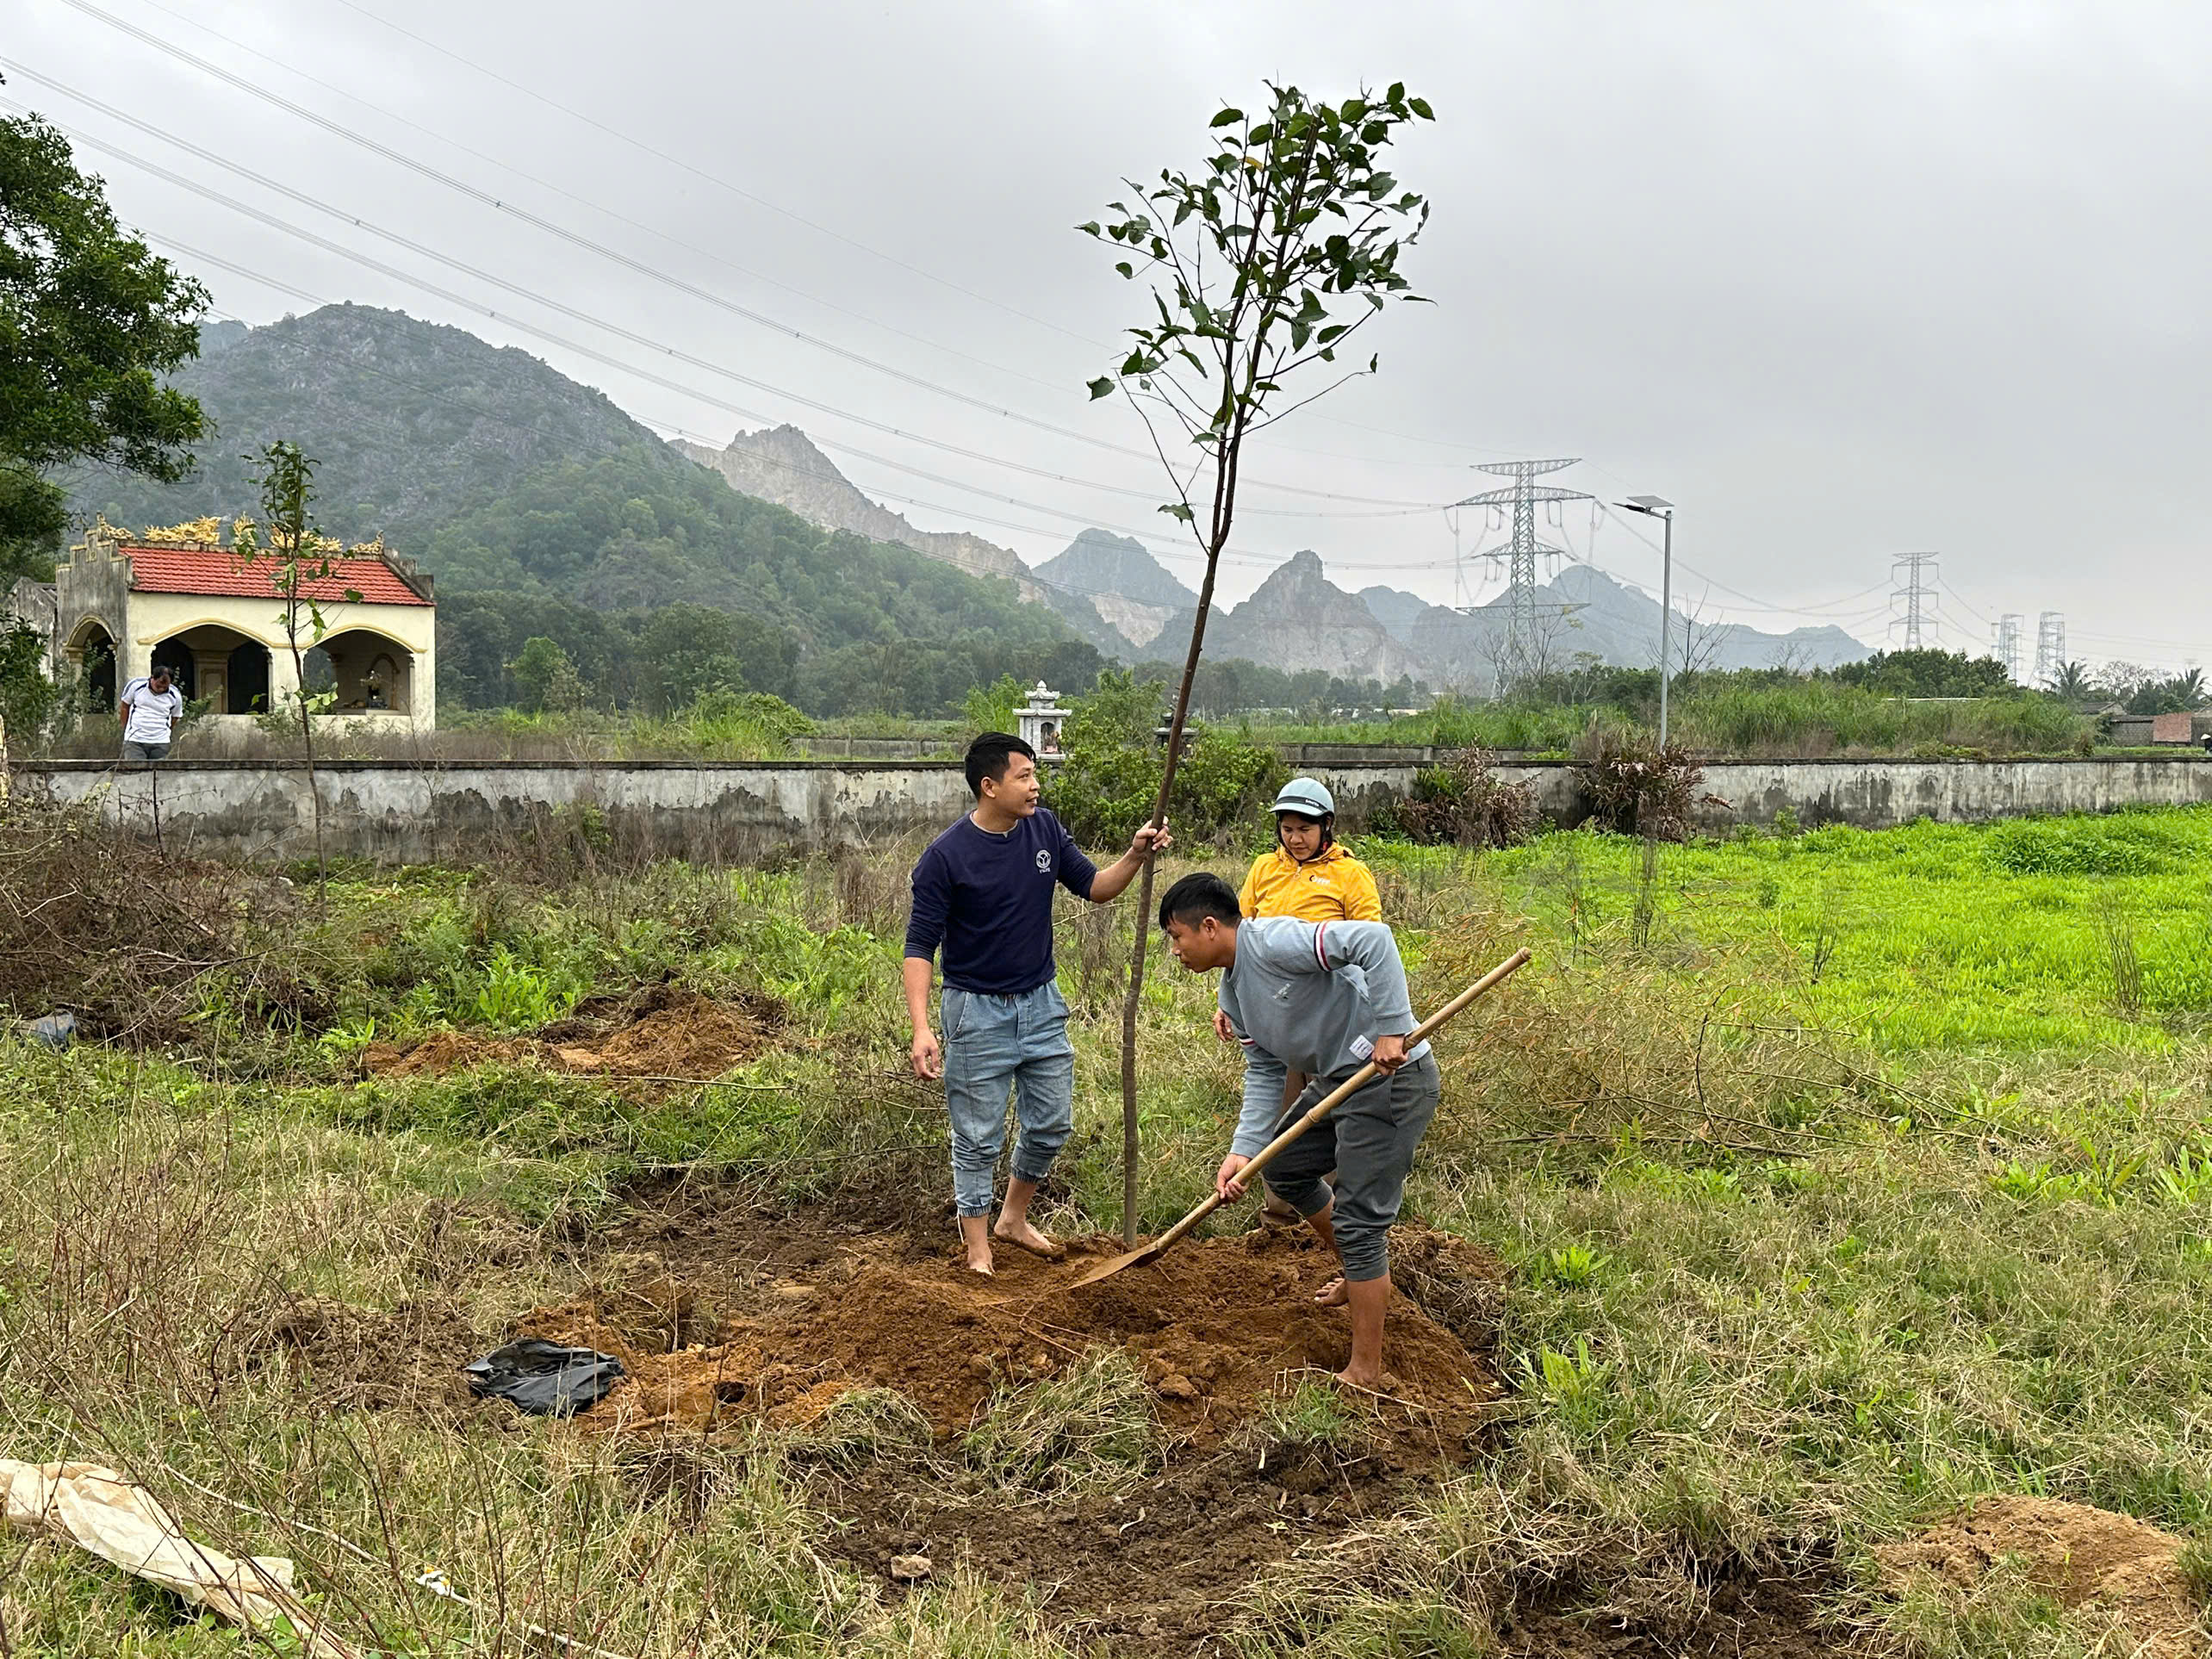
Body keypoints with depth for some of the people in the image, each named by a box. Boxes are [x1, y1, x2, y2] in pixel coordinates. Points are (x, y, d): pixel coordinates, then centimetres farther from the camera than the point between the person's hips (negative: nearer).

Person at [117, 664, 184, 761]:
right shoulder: (136, 685, -5)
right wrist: (126, 730, 11)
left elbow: (174, 718, 13)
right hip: (134, 741, -1)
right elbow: (124, 706, 8)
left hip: (160, 743, 1)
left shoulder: (175, 696, -3)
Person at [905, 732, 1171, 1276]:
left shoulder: (1044, 829, -1)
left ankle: (1014, 1219, 37)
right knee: (979, 1139, 4)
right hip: (978, 1011, -5)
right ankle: (978, 1248, 20)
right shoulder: (946, 856, -17)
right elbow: (920, 945, -15)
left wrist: (1136, 855, -12)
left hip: (1041, 1005, 6)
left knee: (1053, 1125, 14)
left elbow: (1094, 887, 8)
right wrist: (922, 1028, -24)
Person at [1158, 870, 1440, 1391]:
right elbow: (1264, 1073, 10)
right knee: (1282, 1167, 25)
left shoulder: (1272, 942, -21)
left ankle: (1366, 1374, 4)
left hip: (1392, 1079, -11)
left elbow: (1374, 940, -31)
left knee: (1357, 1222, -7)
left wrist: (1390, 1031, -32)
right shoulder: (1234, 991, 10)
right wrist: (1243, 1151, -2)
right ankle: (1358, 1276, 42)